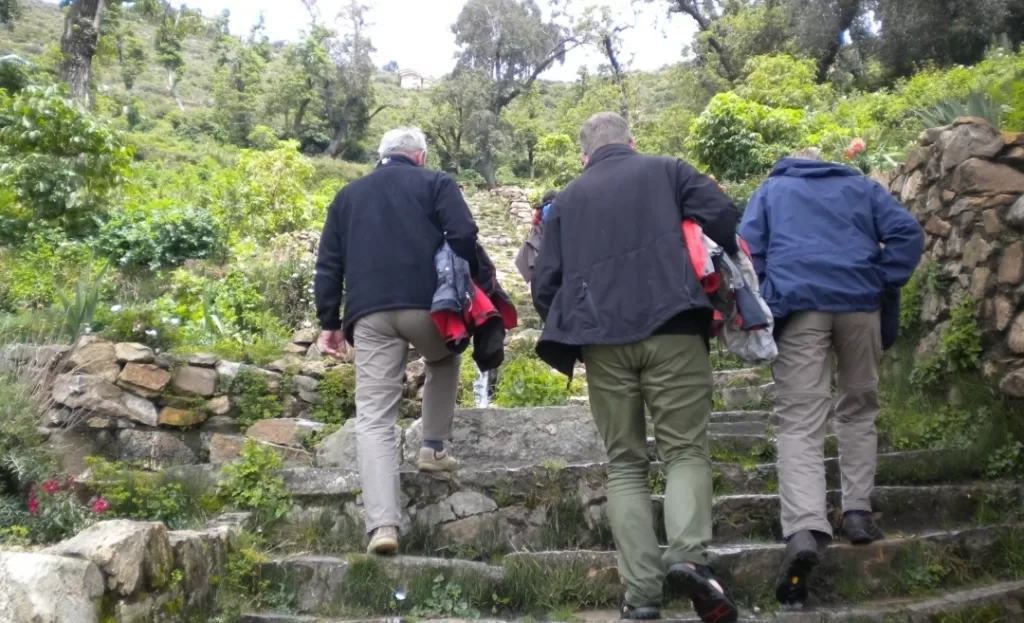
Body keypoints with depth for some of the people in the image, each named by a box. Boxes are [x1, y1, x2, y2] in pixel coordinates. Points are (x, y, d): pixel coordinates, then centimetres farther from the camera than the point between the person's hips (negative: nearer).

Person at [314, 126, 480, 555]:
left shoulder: (349, 195, 24)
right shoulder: (435, 183, 13)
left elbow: (328, 264, 17)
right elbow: (463, 235, -5)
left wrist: (329, 321, 18)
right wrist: (476, 283, 7)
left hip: (369, 313, 2)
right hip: (426, 303, -1)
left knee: (374, 419, -1)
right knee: (444, 362, 32)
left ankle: (382, 524, -11)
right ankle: (433, 449, 25)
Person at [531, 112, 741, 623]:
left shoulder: (566, 200, 20)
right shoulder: (666, 170, 15)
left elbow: (545, 283, 12)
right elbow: (725, 221, 0)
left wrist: (567, 336, 25)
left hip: (601, 340, 2)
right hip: (671, 329, -1)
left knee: (625, 465, 8)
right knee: (685, 450, 5)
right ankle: (688, 555, -18)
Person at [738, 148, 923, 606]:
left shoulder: (769, 190, 22)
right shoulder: (861, 186, 24)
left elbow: (746, 249, 8)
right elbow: (907, 232, 9)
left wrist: (760, 307, 7)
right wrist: (885, 286, 8)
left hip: (798, 306, -2)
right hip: (860, 302, 2)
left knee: (799, 422, -9)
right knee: (859, 408, 19)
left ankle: (804, 530, -26)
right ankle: (857, 512, 15)